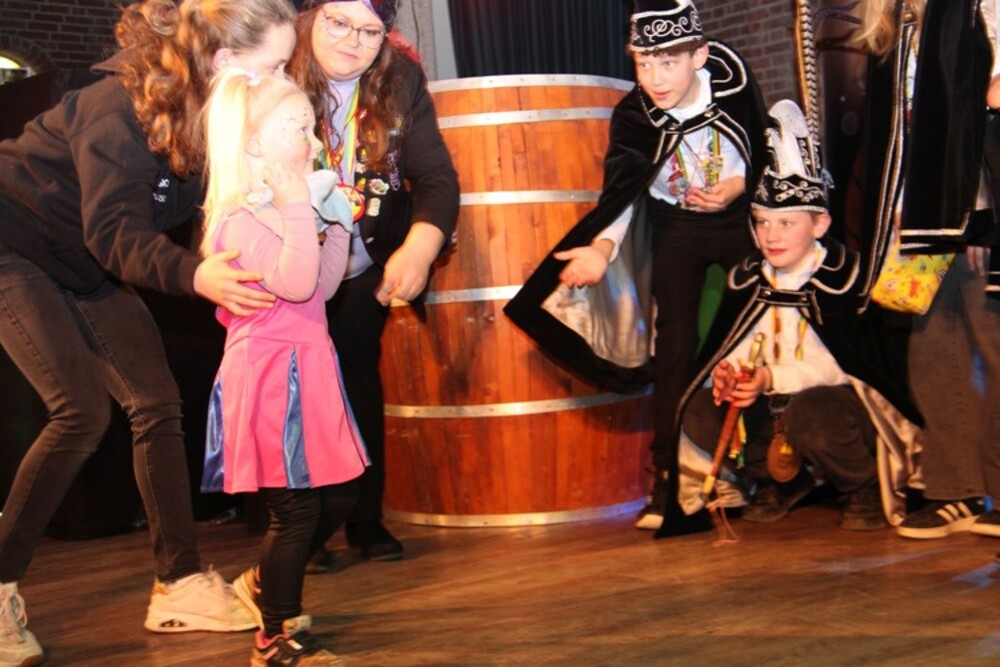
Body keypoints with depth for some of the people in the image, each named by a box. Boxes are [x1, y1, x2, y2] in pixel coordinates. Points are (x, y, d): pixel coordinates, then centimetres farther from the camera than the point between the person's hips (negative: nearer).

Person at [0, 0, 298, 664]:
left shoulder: (213, 114, -9)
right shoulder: (122, 105, -31)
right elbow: (112, 231, -37)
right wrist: (193, 275, -55)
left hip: (88, 267, 7)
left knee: (158, 403, -2)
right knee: (83, 412, -18)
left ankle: (182, 584, 5)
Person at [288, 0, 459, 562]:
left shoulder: (402, 82, -12)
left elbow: (436, 176, -17)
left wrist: (420, 247, -35)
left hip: (367, 267, 3)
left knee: (360, 383, 11)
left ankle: (366, 520, 24)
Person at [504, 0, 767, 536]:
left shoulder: (735, 85, -17)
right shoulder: (632, 116, -18)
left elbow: (769, 152, -2)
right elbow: (621, 193, -21)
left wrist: (738, 186, -20)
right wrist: (602, 247, -39)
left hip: (740, 216, 1)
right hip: (675, 228, 0)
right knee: (675, 341, -7)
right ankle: (668, 477, -3)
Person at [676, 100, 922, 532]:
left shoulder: (843, 275, -15)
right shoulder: (747, 278, 3)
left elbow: (843, 363, -22)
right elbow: (724, 347, 2)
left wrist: (773, 378, -33)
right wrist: (725, 372, -21)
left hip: (846, 399, -6)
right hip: (774, 404, 6)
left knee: (809, 413, -38)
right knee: (700, 412, -15)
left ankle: (864, 487, -5)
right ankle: (779, 479, 10)